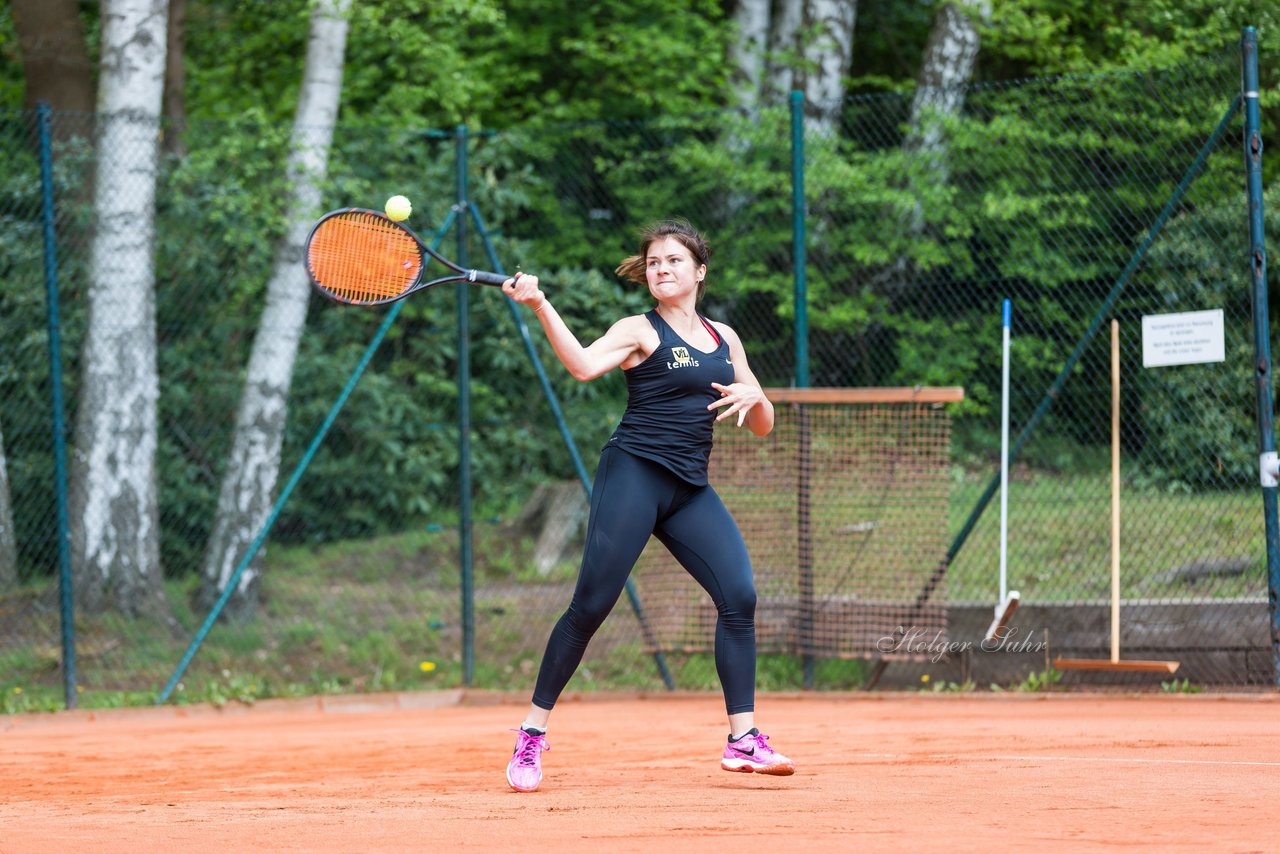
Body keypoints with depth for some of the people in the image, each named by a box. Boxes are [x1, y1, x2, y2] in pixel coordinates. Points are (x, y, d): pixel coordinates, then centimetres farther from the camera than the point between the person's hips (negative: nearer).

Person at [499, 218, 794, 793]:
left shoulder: (724, 339, 17)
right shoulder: (640, 331, 1)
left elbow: (762, 427, 20)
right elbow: (584, 364, -20)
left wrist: (752, 395, -3)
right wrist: (541, 308, -33)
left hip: (690, 490, 5)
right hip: (634, 474, -5)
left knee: (739, 596, -11)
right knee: (591, 604, -11)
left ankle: (743, 740, -7)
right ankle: (532, 735, -2)